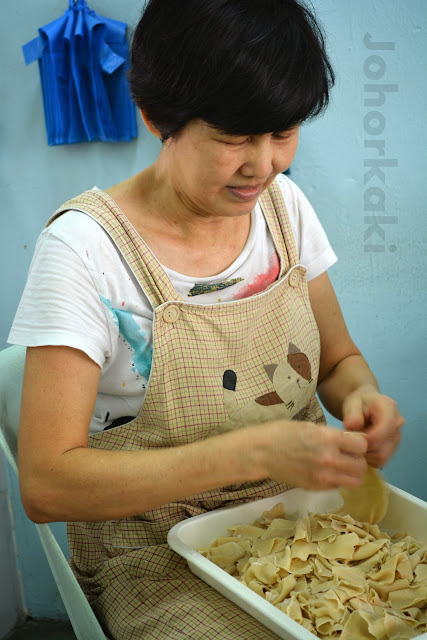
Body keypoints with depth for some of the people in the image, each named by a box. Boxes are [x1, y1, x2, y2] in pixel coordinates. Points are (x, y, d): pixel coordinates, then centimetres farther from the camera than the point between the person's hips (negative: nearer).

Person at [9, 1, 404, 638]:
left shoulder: (282, 205, 0)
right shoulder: (85, 246, -17)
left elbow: (338, 359, 12)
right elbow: (46, 484, -21)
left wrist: (361, 396, -12)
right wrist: (254, 451, -30)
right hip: (161, 555, -4)